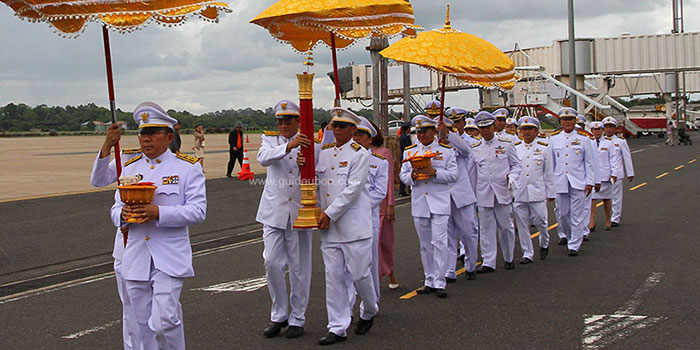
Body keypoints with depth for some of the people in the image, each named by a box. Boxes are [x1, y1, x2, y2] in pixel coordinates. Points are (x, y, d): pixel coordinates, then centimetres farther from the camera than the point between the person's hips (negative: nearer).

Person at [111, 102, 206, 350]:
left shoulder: (188, 167, -1)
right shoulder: (130, 169, 13)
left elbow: (197, 211, -9)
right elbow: (115, 211, 14)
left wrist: (158, 212, -22)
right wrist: (123, 213, -11)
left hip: (170, 259, -5)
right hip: (136, 258, 5)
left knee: (163, 322, -15)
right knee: (145, 326, 10)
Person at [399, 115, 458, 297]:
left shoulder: (446, 150, 3)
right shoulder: (409, 151, 11)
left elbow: (453, 174, -2)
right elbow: (403, 175, 11)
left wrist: (434, 172, -17)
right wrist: (412, 176, -11)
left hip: (439, 203, -3)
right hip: (419, 203, 3)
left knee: (439, 241, -10)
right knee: (425, 244, 9)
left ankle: (439, 283, -5)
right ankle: (429, 281, 17)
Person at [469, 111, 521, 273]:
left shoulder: (506, 143, 3)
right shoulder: (474, 148, 8)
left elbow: (516, 165, 9)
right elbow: (471, 173, 13)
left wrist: (512, 176, -13)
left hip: (503, 192, -1)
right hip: (483, 193, 1)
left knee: (506, 226, 5)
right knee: (486, 229, 1)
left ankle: (508, 258, 23)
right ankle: (488, 262, 6)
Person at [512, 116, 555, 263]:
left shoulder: (544, 147, 4)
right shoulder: (515, 148, 7)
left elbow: (549, 172, 6)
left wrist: (550, 193, 4)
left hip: (537, 192, -2)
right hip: (519, 193, 2)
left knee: (540, 221, -3)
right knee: (522, 224, 2)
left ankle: (544, 243, 27)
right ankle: (527, 254, 12)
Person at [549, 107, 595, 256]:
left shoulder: (583, 138, 3)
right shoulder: (554, 138, 7)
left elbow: (589, 163, 5)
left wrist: (590, 182, 0)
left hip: (578, 182, -2)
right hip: (560, 182, 2)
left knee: (577, 215, -4)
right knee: (562, 214, 7)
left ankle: (574, 245, 1)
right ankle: (569, 236, 32)